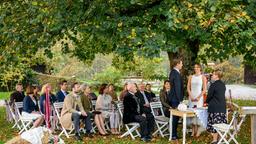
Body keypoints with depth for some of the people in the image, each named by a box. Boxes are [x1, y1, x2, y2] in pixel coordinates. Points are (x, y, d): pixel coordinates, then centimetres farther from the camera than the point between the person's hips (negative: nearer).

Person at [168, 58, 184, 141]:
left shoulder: (173, 72, 14)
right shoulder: (176, 74, -19)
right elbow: (177, 88, -20)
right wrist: (180, 99, -18)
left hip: (173, 97, 10)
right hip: (176, 98, -10)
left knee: (174, 116, 14)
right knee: (176, 116, -4)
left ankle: (173, 134, 21)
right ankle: (173, 135, 1)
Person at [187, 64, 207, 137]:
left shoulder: (203, 77, 1)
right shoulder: (191, 77, 9)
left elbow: (204, 89, -2)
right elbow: (188, 88, 6)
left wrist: (199, 97, -11)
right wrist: (191, 96, -6)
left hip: (199, 97, -3)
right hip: (191, 97, 3)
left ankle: (198, 131, 0)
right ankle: (193, 130, 8)